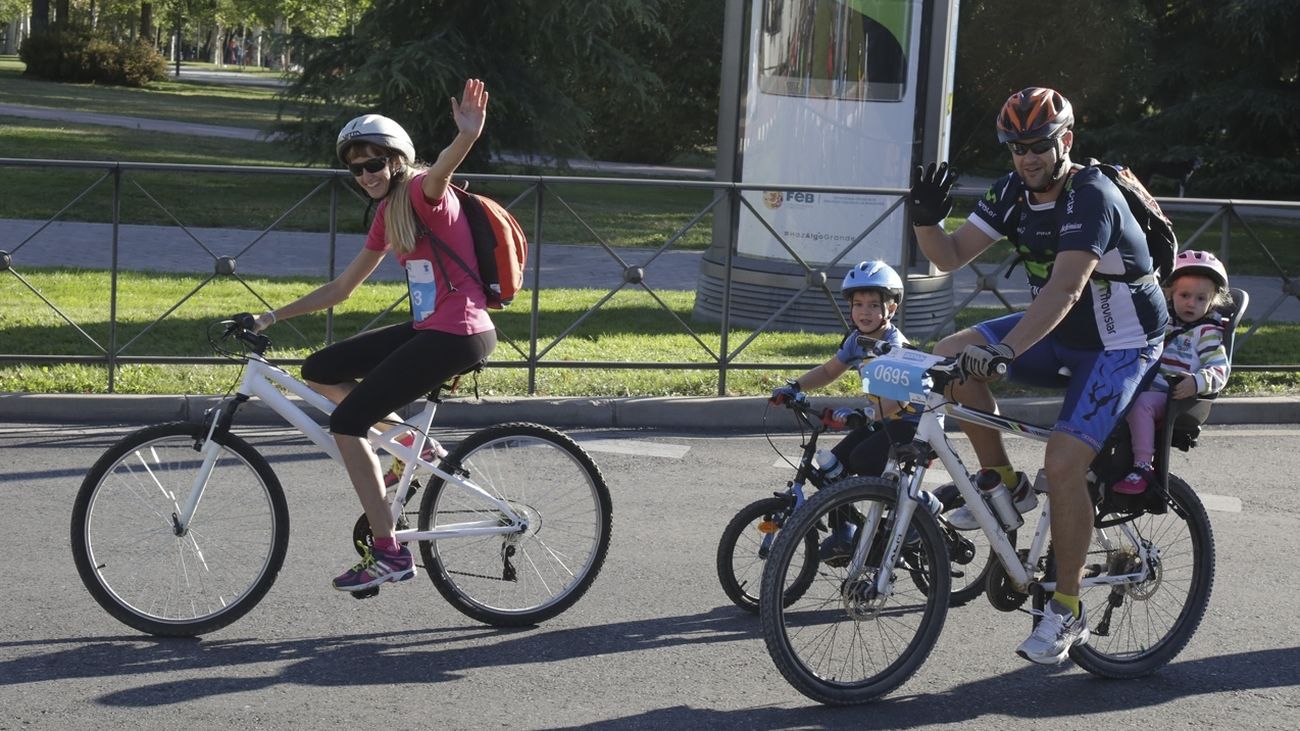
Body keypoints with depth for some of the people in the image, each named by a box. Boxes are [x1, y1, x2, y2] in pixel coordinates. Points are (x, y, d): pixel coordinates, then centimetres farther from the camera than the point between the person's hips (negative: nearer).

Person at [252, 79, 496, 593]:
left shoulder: (422, 193, -10)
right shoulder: (387, 214, 17)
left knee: (346, 421, -12)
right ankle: (413, 442, 13)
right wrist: (273, 317, 19)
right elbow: (341, 288, 22)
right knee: (319, 372, 10)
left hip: (457, 334, -9)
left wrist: (467, 136, -59)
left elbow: (441, 169, -36)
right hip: (428, 330, 9)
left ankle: (389, 554, -8)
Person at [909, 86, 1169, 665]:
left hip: (1118, 345, -7)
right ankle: (1003, 481, 3)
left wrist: (1003, 352, -49)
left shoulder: (1092, 197, -26)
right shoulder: (1015, 191, -2)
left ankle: (1067, 609, -5)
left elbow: (1064, 289, -38)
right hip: (1058, 334, 8)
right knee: (951, 355, -12)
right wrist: (924, 222, -26)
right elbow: (952, 256, -4)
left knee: (1063, 464, -21)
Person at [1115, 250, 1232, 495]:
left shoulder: (1207, 333, 4)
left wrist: (1196, 382, -28)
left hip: (1171, 395, -6)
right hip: (1141, 386, 6)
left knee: (1140, 403, -36)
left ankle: (1142, 467, -35)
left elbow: (1219, 371, -8)